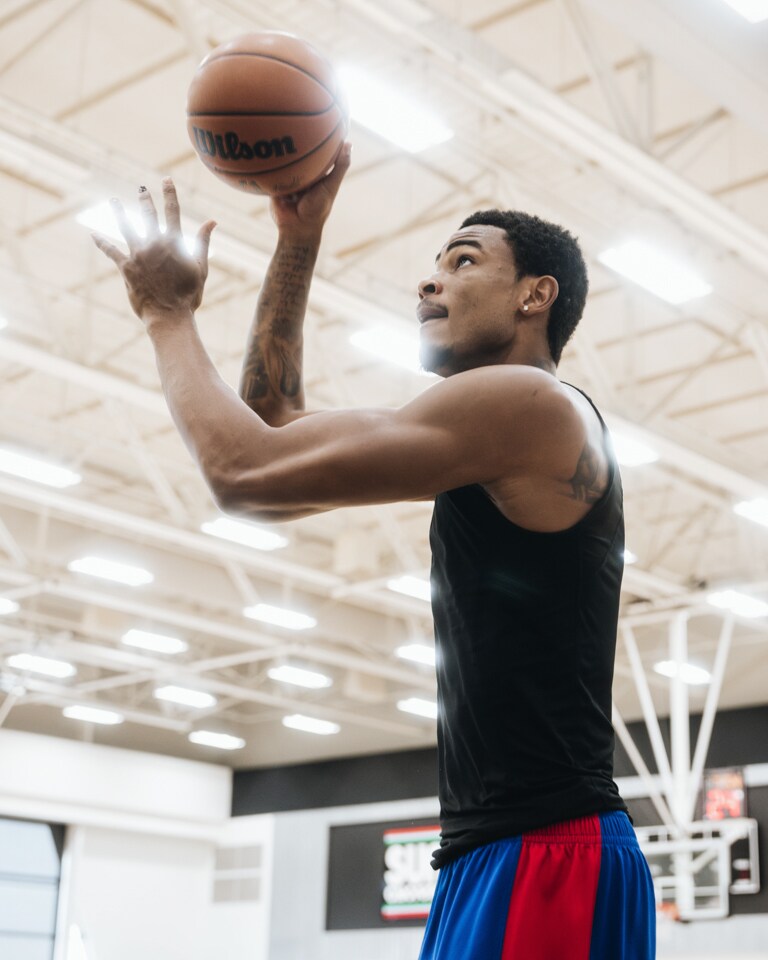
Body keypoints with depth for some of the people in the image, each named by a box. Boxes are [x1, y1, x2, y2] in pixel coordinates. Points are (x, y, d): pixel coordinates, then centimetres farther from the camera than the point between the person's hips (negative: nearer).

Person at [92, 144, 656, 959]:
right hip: (491, 859, 10)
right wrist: (298, 240, 20)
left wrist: (168, 313, 3)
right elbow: (272, 429, 24)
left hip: (545, 858, -9)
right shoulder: (486, 446, 20)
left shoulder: (531, 403, -10)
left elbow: (243, 473, -13)